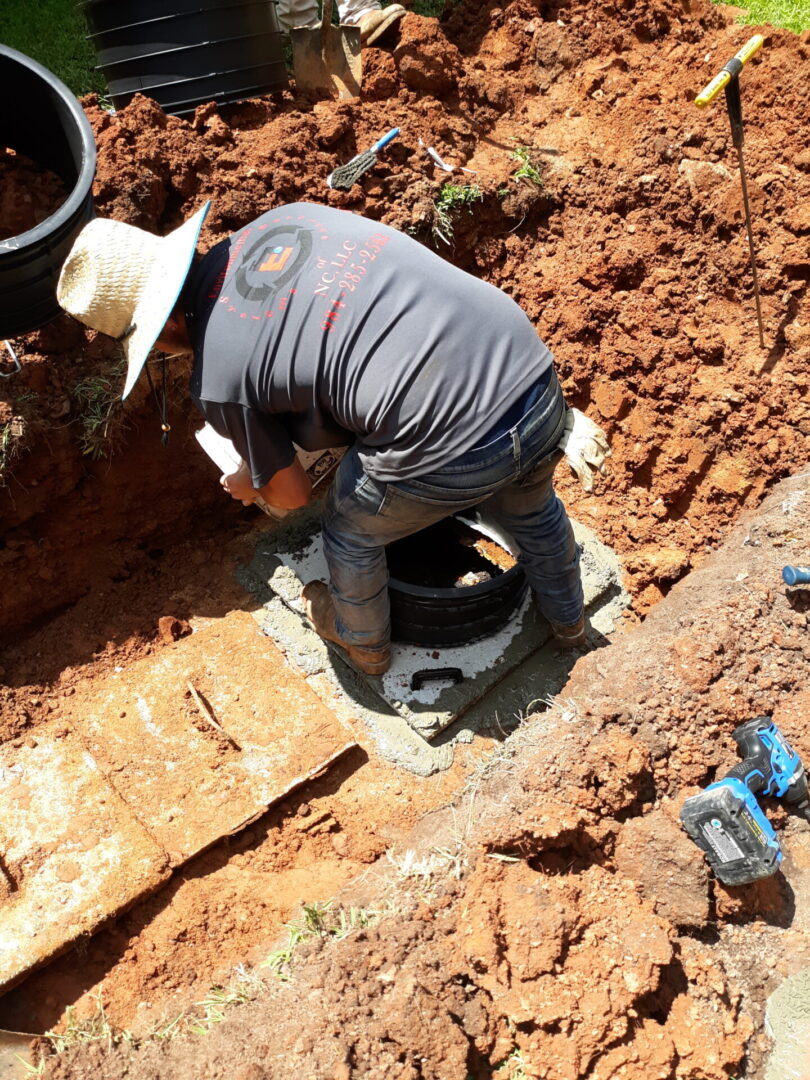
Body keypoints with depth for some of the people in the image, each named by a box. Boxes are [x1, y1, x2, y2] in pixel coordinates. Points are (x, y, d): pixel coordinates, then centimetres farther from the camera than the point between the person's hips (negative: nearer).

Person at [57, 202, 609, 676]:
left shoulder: (218, 383, -3)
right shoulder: (288, 216, 12)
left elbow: (290, 493, 12)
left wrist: (247, 484, 36)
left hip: (450, 455, -6)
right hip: (533, 368, 7)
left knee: (352, 536, 26)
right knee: (531, 509, 38)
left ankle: (365, 643, 57)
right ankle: (569, 621, 67)